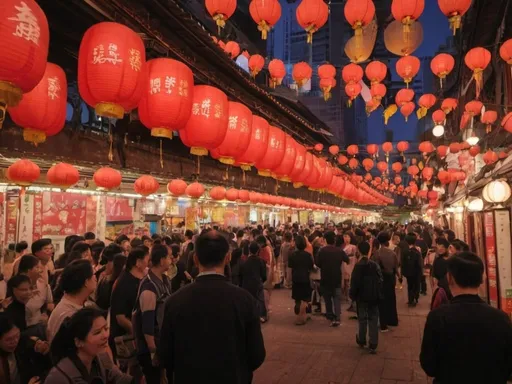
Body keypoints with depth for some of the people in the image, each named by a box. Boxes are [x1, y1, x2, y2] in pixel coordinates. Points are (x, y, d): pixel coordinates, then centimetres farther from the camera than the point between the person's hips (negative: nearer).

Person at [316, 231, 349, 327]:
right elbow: (347, 260, 6)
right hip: (337, 278, 1)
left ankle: (331, 317, 23)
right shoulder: (339, 251, -8)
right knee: (337, 298, 3)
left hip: (325, 278, -1)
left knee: (328, 298, 15)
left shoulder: (322, 250, -15)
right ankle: (337, 318, -10)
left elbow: (318, 264, -15)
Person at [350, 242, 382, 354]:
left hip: (362, 296, -3)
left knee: (362, 319, 11)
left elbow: (354, 282, -13)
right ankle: (373, 345, 5)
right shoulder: (375, 265, -2)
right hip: (374, 296, 3)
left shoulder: (358, 266, -14)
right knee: (373, 319, 6)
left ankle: (361, 341, 26)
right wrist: (379, 295, 8)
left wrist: (352, 295, -1)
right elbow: (380, 281, -1)